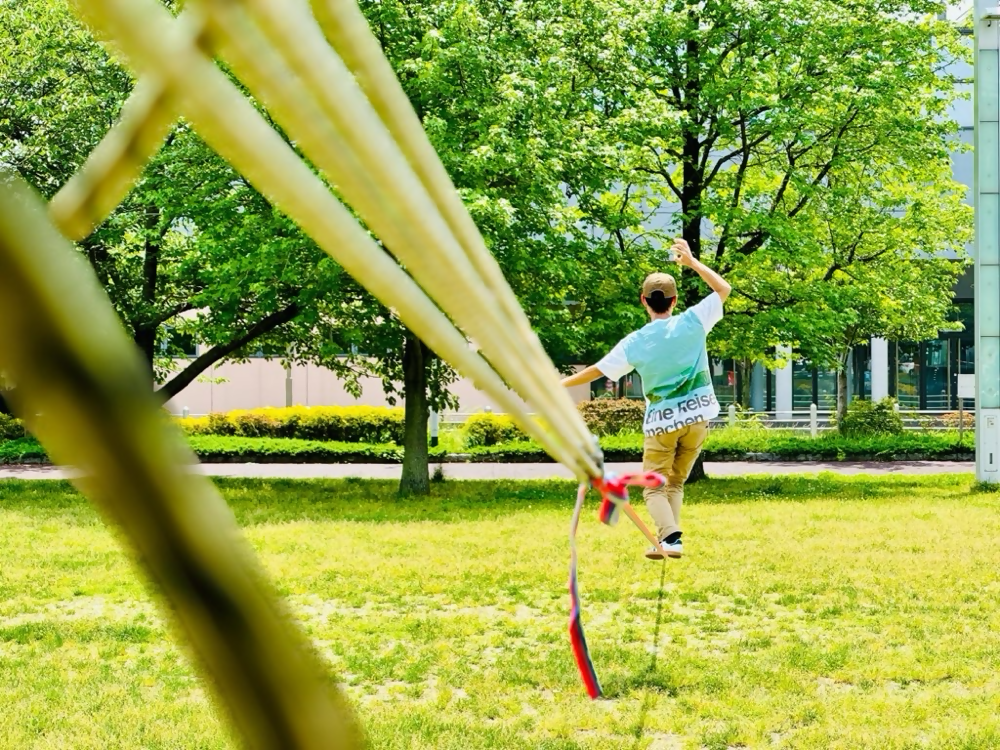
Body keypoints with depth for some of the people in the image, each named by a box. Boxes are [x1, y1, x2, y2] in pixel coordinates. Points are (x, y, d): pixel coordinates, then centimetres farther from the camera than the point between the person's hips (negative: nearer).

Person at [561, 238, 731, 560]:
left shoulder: (634, 343, -7)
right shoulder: (692, 322, -6)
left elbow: (597, 370, 0)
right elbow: (724, 289, 5)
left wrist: (561, 383, 14)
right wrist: (692, 261, 9)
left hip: (661, 421, -2)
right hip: (697, 417, 2)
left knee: (655, 487, 4)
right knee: (675, 483, 16)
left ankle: (670, 537, -20)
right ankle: (668, 539, 6)